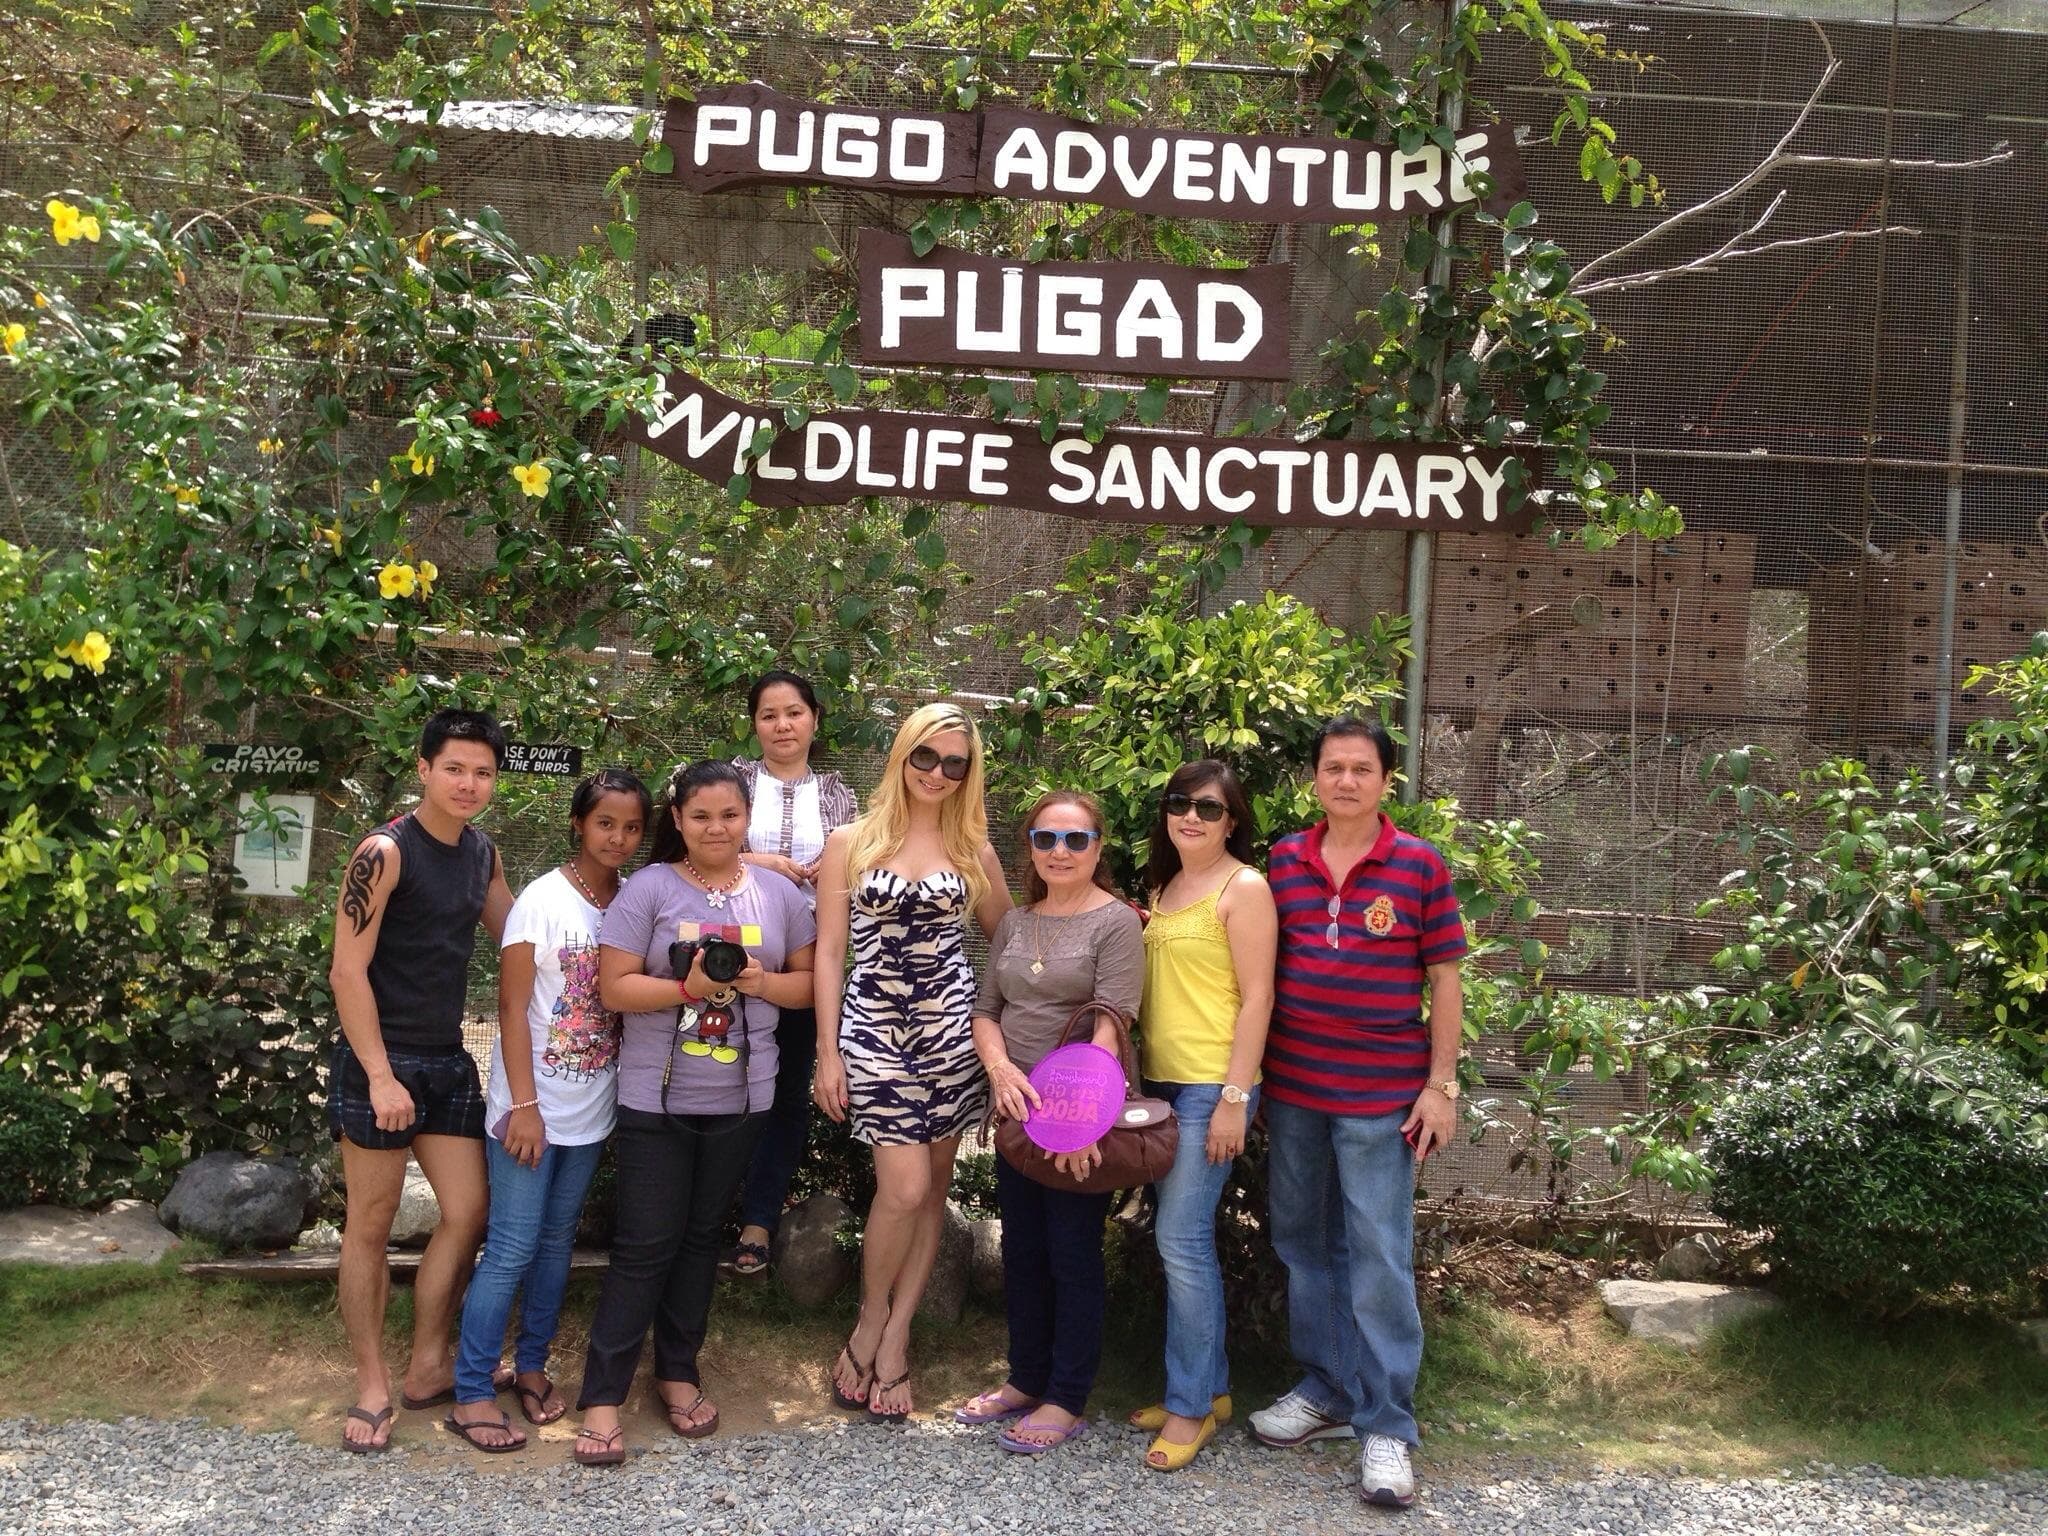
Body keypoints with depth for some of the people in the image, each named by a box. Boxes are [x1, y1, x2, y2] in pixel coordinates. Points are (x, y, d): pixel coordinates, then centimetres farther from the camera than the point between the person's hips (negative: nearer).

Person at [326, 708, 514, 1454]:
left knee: (468, 1213, 7)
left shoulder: (481, 854, 7)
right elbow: (347, 972, -16)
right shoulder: (385, 853, -14)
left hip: (448, 1062, 7)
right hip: (379, 1063, -7)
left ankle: (428, 1367, 22)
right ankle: (371, 1383, 17)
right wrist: (380, 1076, -18)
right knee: (370, 1225, 4)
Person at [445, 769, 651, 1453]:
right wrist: (524, 1104, -14)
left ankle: (531, 1367, 29)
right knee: (512, 1246, -2)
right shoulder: (543, 899, -12)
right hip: (532, 1104, -5)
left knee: (557, 1241, 15)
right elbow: (512, 1007, -12)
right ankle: (471, 1393, 10)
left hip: (591, 1109, 5)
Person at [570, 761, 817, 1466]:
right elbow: (614, 987, -11)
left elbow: (806, 982, 7)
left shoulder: (779, 893, 3)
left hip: (740, 1100, 3)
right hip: (655, 1099, -3)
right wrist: (688, 987, -24)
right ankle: (602, 1397, 9)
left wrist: (761, 982, -13)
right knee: (645, 1244, -1)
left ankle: (677, 1372, 30)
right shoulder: (650, 888, -7)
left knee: (701, 1236, 15)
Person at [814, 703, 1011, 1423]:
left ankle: (894, 1340, 20)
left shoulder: (974, 851, 7)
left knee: (932, 1189, 6)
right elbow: (828, 953, 1)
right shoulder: (850, 843, 2)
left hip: (950, 1030, 3)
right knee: (906, 1187, -10)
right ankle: (869, 1329, 14)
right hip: (873, 1030, -2)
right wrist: (828, 1053, -3)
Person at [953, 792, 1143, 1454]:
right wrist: (1000, 1068, -9)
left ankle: (1067, 1401, 14)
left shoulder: (1116, 922, -8)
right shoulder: (1014, 923, 11)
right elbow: (985, 1011, 12)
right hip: (1019, 1111, 6)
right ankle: (1027, 1380, 29)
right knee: (1021, 1250, 14)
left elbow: (1111, 1025, -18)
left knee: (1073, 1255, 2)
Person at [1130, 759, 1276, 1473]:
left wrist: (1234, 1098, -16)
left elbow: (1257, 999, -12)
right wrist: (1140, 1076, 13)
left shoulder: (1244, 888, -8)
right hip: (1161, 1083, 7)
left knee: (1182, 1238, -6)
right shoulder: (1164, 888, 14)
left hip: (1212, 1087, -7)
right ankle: (1208, 1387, 24)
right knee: (1186, 1238, 12)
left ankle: (1191, 1405, 7)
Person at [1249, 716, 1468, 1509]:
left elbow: (1443, 979, -2)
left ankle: (1387, 1427, 8)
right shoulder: (1283, 860, 4)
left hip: (1381, 1093, -4)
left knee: (1378, 1257, -1)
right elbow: (1263, 970, 11)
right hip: (1292, 1087, 4)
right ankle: (1326, 1390, 28)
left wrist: (1441, 1085, -5)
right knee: (1303, 1243, 13)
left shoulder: (1420, 865, -4)